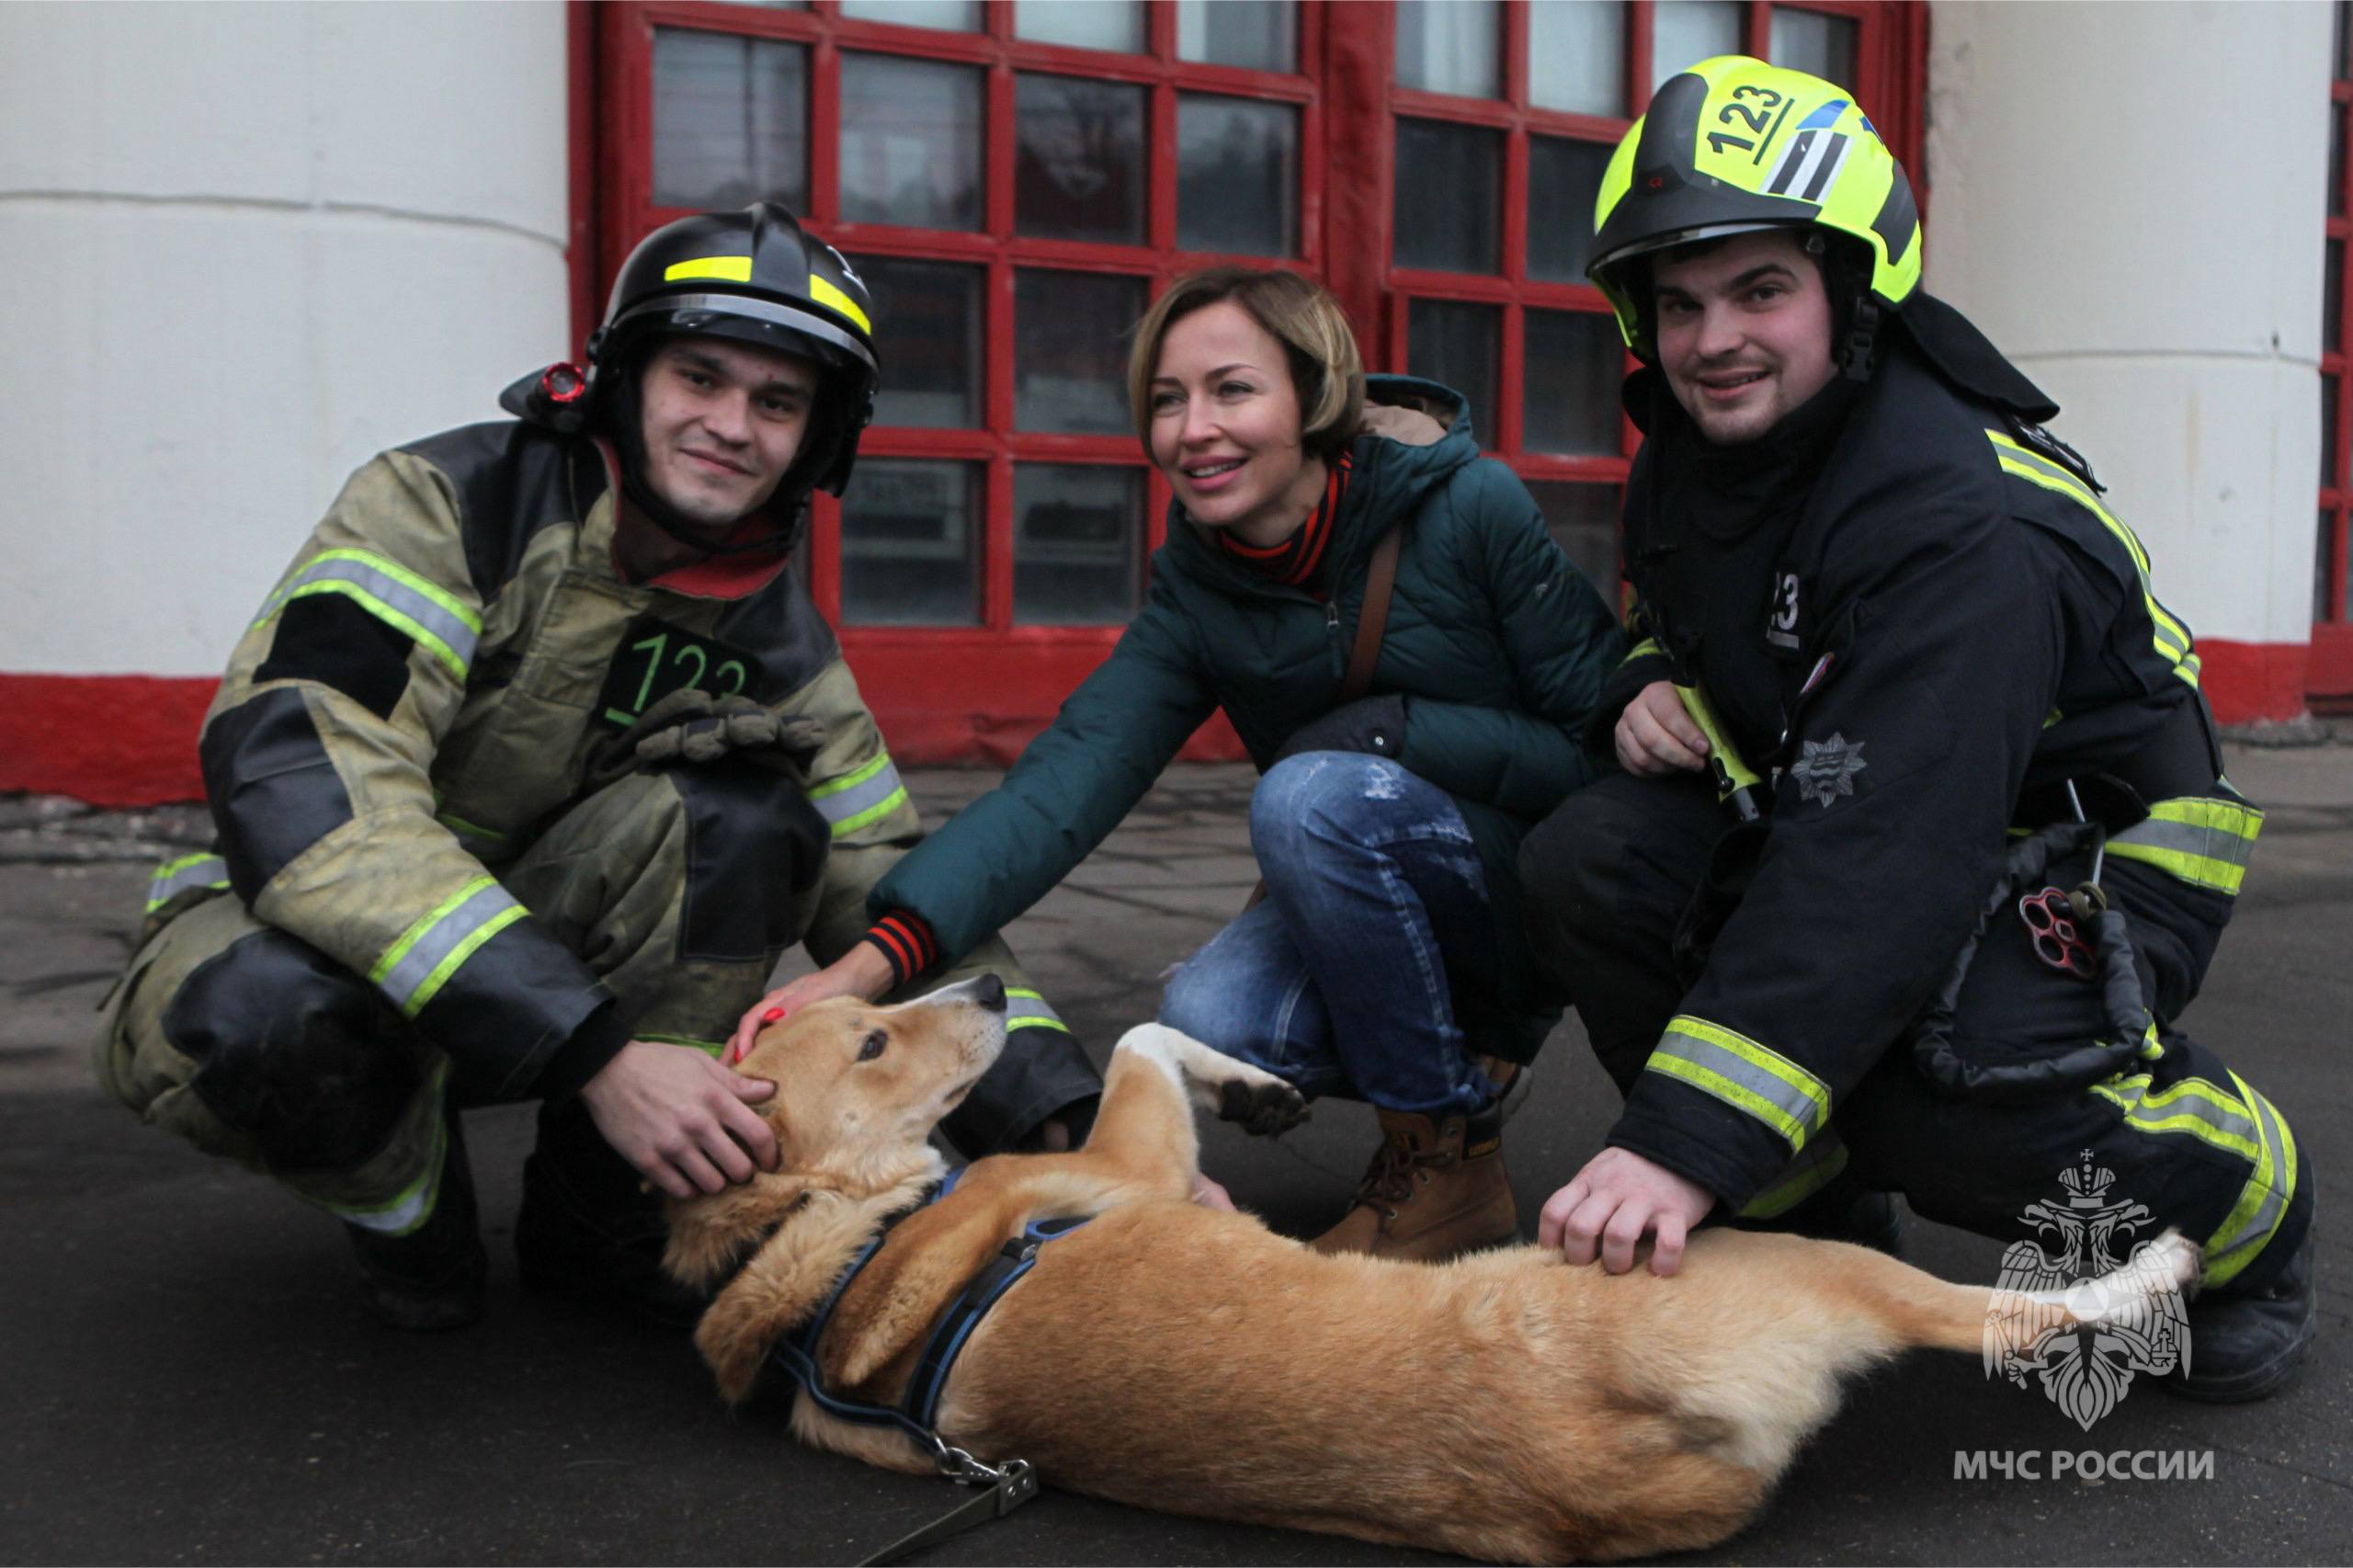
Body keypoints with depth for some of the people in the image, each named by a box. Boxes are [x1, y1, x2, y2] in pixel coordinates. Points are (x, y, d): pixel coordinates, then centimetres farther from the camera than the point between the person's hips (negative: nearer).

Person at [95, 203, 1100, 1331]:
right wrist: (598, 1054, -43)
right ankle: (407, 1207, -4)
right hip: (298, 929, -3)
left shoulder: (774, 638, -5)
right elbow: (297, 783, -35)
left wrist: (1057, 1120, -21)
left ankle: (596, 1212, -9)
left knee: (740, 798, -24)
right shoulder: (445, 504, -21)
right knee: (266, 1012, -40)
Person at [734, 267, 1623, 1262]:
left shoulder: (1471, 508, -16)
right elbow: (1074, 770, -21)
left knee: (1310, 794, -30)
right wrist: (880, 954, -35)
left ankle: (1452, 1160, -13)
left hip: (1540, 896, -4)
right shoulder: (1194, 594, -6)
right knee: (1211, 1022, -26)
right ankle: (1464, 1059, 5)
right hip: (1375, 913, 4)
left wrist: (1396, 730, -25)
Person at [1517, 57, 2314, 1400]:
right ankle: (1808, 1215, 1)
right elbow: (1676, 622, 20)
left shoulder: (1965, 521, -31)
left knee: (1936, 1079, -36)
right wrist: (1651, 687, -8)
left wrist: (1687, 1140, -47)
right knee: (1588, 870, -18)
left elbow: (1879, 868, -41)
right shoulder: (1692, 458, -3)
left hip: (2094, 854, -7)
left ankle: (2249, 1204, 0)